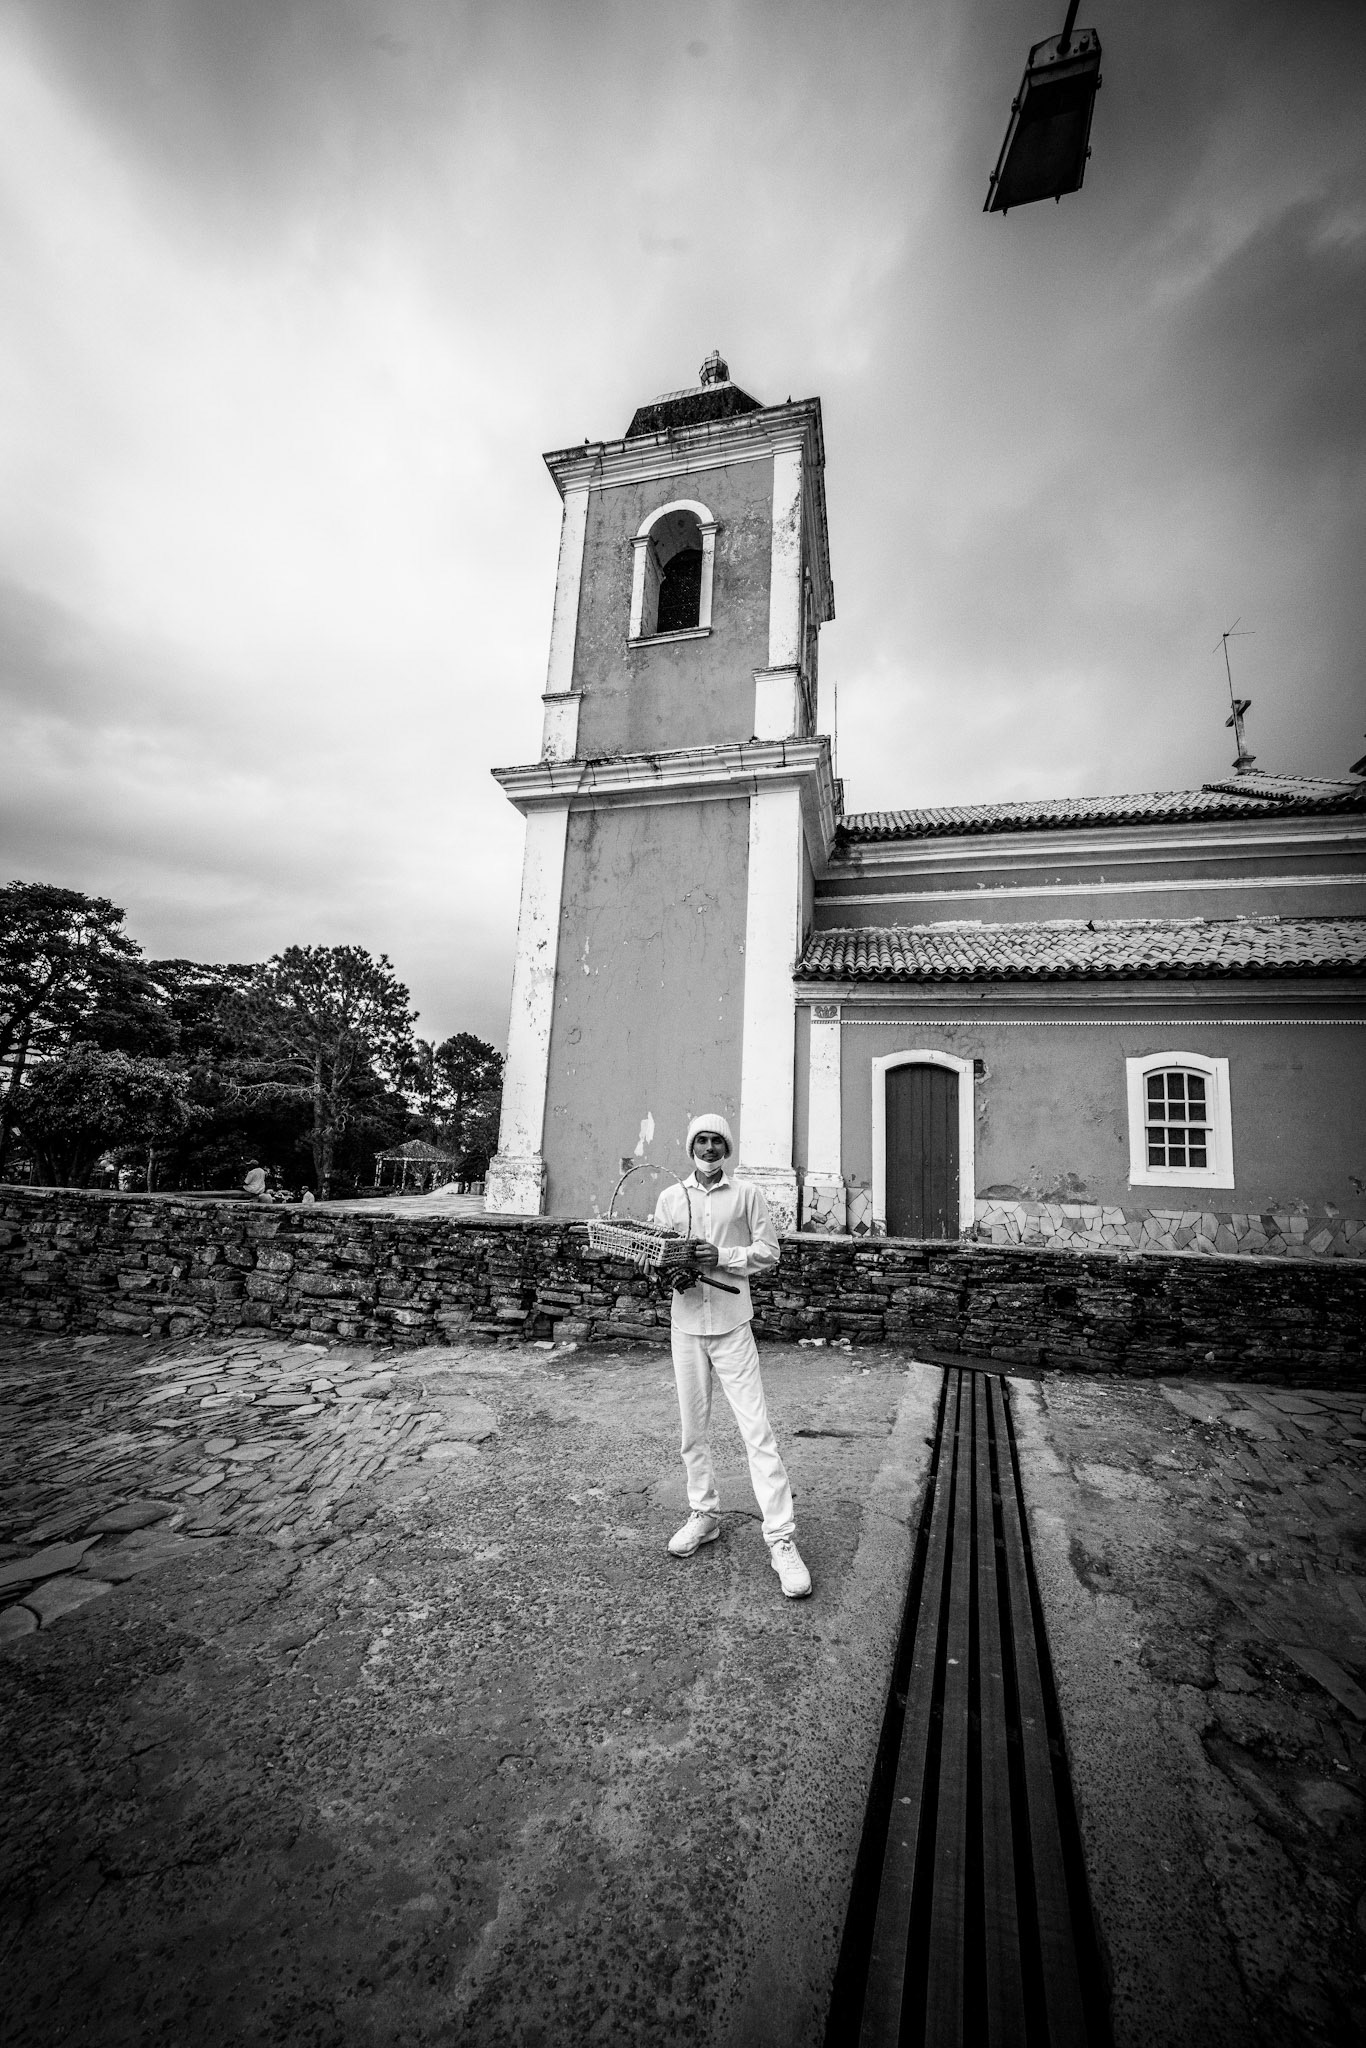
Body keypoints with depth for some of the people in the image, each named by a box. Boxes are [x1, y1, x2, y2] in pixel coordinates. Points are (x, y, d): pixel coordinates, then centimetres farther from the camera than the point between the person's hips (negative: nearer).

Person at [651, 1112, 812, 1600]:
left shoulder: (746, 1193, 0)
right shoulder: (670, 1197, 6)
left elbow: (768, 1252, -1)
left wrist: (722, 1258, -16)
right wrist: (673, 1272, -13)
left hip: (732, 1324, -3)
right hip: (686, 1325, 3)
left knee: (756, 1429, -4)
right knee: (692, 1428, 12)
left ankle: (781, 1539, 3)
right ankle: (703, 1516, 30)